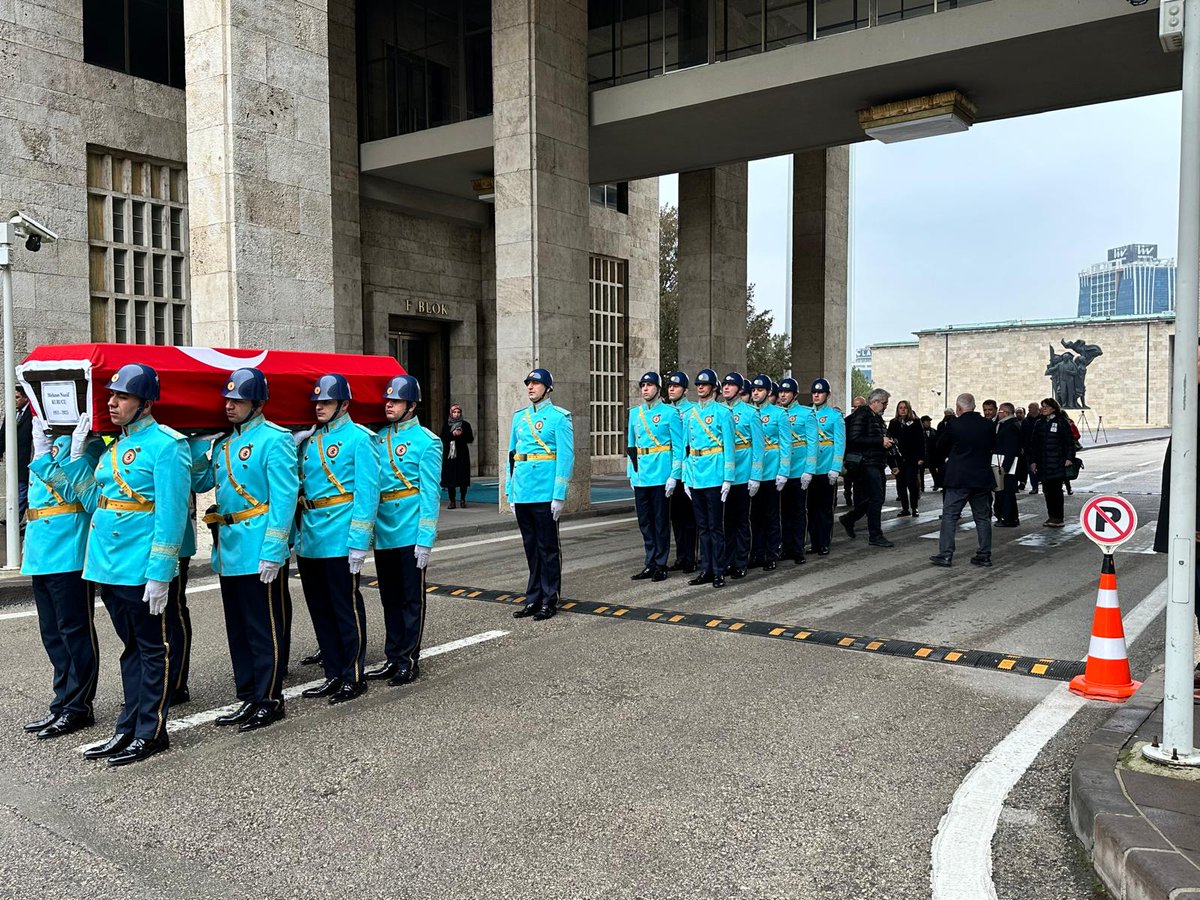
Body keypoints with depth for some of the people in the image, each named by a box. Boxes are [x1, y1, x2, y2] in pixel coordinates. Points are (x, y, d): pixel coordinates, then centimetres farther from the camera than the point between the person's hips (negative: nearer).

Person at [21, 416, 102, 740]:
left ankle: (78, 708, 8)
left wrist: (42, 456, -18)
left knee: (75, 629, -1)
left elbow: (73, 491, -17)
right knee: (52, 633, 14)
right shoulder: (46, 435, 17)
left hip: (69, 551, -9)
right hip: (43, 551, 9)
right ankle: (63, 704, 23)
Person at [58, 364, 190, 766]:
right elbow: (93, 501, 16)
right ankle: (128, 729, 26)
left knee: (152, 649, 4)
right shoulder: (113, 447, 14)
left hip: (141, 571, -8)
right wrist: (77, 454, 9)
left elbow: (171, 513, -17)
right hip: (109, 567, 8)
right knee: (131, 648, 17)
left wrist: (159, 573, -20)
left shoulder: (166, 445, -12)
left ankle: (151, 732, 14)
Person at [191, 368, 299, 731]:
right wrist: (198, 442, 2)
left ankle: (269, 700, 11)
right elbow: (200, 483, 16)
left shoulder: (274, 439, -11)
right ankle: (248, 698, 25)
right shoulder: (223, 442, 14)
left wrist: (273, 551, -21)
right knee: (238, 629, 15)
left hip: (259, 551, -8)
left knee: (266, 629, 1)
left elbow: (284, 498, -17)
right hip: (228, 551, 9)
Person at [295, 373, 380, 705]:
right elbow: (299, 487, 17)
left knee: (347, 609, 2)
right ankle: (333, 675, 25)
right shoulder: (308, 439, 12)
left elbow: (367, 491, -13)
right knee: (320, 611, 13)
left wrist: (359, 542, -17)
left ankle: (354, 676, 14)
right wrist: (298, 537, 13)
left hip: (340, 540, -7)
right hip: (310, 541, 7)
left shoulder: (358, 438, -7)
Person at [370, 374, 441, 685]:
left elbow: (430, 493, -11)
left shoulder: (426, 441, -7)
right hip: (383, 534, 6)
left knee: (412, 599, 5)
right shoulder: (377, 437, 8)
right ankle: (393, 657, 25)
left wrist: (425, 540, -15)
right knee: (390, 599, 14)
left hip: (410, 534, -6)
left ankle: (409, 660, 15)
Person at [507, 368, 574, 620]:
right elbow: (512, 454, 16)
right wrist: (510, 491, 11)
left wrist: (559, 495, -15)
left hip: (545, 493, -6)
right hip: (522, 493, 6)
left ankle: (549, 601, 12)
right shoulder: (519, 417, 13)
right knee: (531, 548, 13)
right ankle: (533, 599, 22)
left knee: (547, 548, 3)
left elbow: (566, 457, -10)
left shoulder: (559, 417, -5)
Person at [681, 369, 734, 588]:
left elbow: (728, 447, -6)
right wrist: (685, 477, 11)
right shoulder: (689, 414, 12)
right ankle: (706, 570, 18)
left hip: (714, 476, -6)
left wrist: (728, 478, -11)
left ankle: (718, 572, 6)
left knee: (715, 526, -1)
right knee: (702, 526, 11)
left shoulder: (722, 412, -4)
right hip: (695, 477, 6)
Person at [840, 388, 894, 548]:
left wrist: (886, 441, 6)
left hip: (876, 464, 10)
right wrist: (880, 441, -20)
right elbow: (855, 439, -21)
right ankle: (875, 536, 0)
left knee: (875, 498, 12)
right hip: (867, 462, -10)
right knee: (876, 498, -8)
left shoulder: (876, 417, 18)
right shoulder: (861, 415, -11)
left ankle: (848, 519, 29)